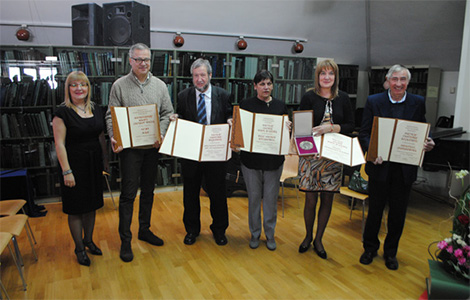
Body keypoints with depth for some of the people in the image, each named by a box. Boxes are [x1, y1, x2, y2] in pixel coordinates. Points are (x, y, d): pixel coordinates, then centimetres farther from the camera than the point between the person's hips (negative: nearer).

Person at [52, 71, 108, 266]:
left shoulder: (96, 109, 6)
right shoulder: (63, 112, -11)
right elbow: (59, 144, -13)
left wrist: (105, 161, 12)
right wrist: (66, 171, -16)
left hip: (94, 163, 5)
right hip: (74, 164, -5)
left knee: (91, 205, 16)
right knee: (76, 208, 6)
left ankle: (88, 240, 34)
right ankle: (79, 248, 22)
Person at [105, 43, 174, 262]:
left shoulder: (160, 85, 7)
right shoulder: (119, 86, -1)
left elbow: (167, 113, 6)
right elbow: (111, 116, -3)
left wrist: (161, 135, -11)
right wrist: (114, 138, -20)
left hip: (152, 147, 4)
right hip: (129, 147, -3)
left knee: (148, 190, 14)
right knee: (128, 193, -1)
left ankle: (145, 230, 30)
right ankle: (125, 240, 11)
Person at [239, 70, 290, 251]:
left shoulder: (280, 106, 6)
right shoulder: (245, 105, 1)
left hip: (274, 159, 1)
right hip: (251, 159, -1)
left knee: (271, 198, 9)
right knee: (254, 198, 9)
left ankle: (270, 234, 26)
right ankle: (255, 234, 27)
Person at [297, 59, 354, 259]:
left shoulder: (343, 98, 6)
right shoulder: (309, 97, 0)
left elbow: (350, 126, 4)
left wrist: (331, 127, -13)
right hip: (311, 154, -2)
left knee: (327, 199, 7)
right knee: (310, 199, 2)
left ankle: (318, 240, 25)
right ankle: (308, 236, 26)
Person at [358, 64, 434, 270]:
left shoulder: (418, 103, 3)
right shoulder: (374, 101, -2)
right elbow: (364, 134, -4)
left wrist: (428, 143, -14)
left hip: (405, 168, 2)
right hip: (380, 166, -1)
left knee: (398, 214, 12)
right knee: (375, 210, 11)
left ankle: (390, 252, 32)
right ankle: (370, 248, 32)